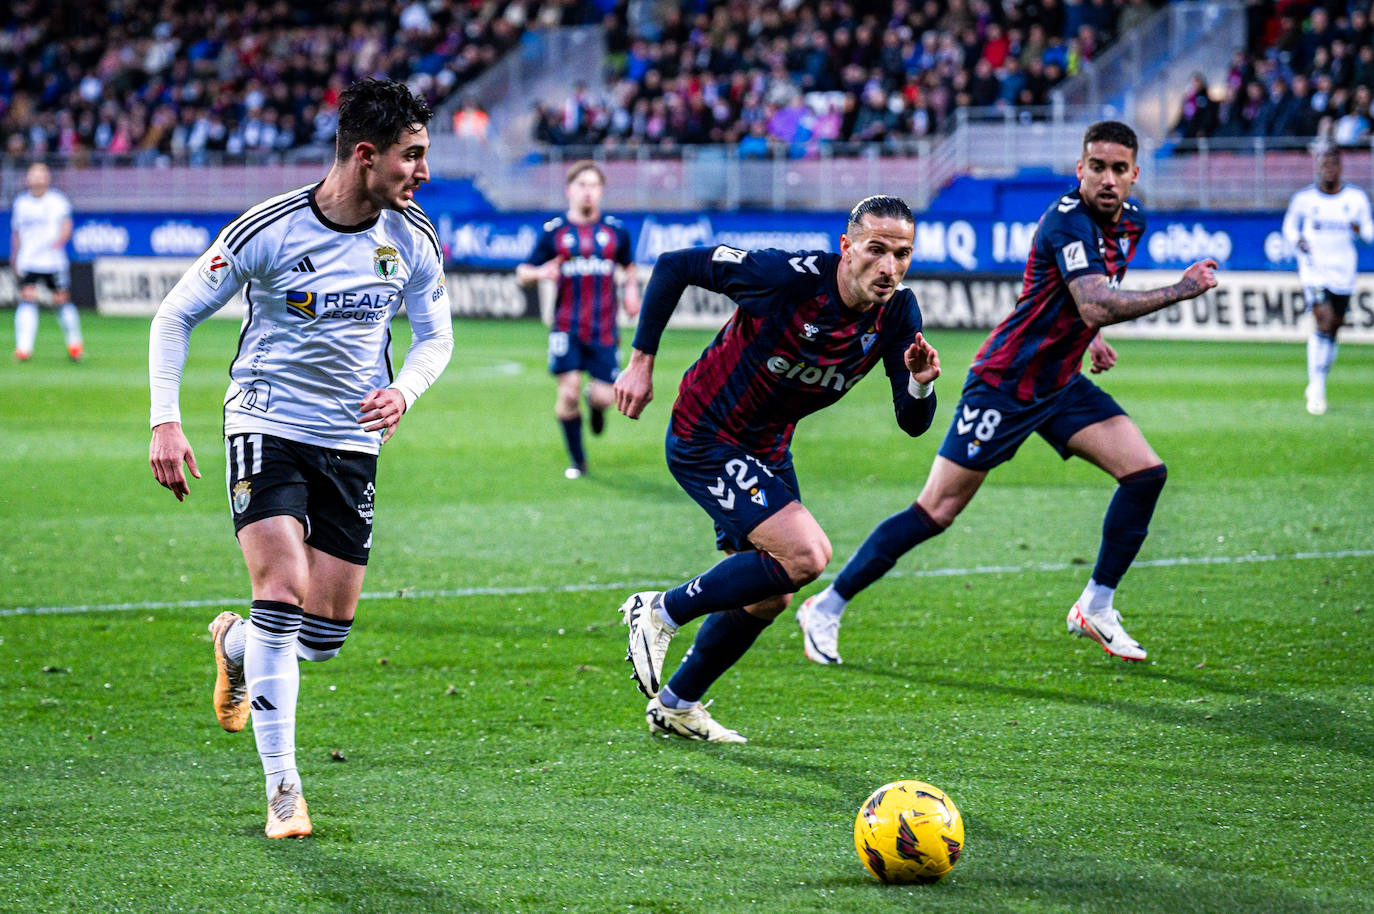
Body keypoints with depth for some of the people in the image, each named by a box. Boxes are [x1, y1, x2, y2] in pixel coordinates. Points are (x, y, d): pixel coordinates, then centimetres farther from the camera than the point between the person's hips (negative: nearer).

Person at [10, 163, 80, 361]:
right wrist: (15, 260, 19)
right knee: (27, 299, -13)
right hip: (27, 262, 2)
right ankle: (23, 347, -17)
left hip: (54, 261, -2)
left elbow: (66, 226, -10)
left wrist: (59, 240, -30)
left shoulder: (58, 201, 0)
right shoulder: (21, 203, 9)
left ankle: (74, 343, 23)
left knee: (62, 300, 3)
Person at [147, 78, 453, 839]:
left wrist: (404, 389, -8)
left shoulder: (413, 240, -3)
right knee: (283, 595, -19)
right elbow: (175, 316, -5)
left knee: (325, 635, 1)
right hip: (267, 427, -4)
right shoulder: (267, 231, -15)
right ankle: (282, 790, -8)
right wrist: (164, 421, -14)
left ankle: (236, 643, 37)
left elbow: (435, 335, 13)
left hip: (352, 441, 4)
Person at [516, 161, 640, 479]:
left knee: (606, 396, -7)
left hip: (604, 329, 1)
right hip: (567, 328, -1)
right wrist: (539, 273, -16)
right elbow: (522, 273, 7)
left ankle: (595, 403, 33)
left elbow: (629, 267, 24)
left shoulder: (616, 231, 7)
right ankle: (576, 460, 6)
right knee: (568, 390, -12)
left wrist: (632, 289, 3)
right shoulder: (553, 231, 2)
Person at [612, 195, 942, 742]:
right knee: (805, 556, -22)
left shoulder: (898, 315, -11)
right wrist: (641, 361, -16)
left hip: (768, 450, 8)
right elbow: (674, 266, -18)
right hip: (704, 439, -8)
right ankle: (661, 612, -3)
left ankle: (675, 705, 36)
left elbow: (913, 424, -10)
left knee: (768, 596, 16)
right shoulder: (789, 276, -28)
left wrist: (920, 383, -32)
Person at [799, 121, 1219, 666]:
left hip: (1060, 383, 8)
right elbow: (1096, 305, -37)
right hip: (1006, 382, -8)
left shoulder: (1129, 222, 5)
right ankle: (826, 608, 6)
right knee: (936, 512, -7)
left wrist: (1089, 336, 12)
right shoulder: (1068, 219, -23)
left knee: (1145, 472, -5)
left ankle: (1095, 609, 8)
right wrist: (1181, 291, -33)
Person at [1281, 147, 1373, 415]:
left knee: (1333, 331, 8)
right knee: (1323, 322, -19)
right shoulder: (1304, 198, -2)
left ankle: (1317, 384, 27)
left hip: (1343, 272, 3)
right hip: (1314, 269, -3)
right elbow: (1290, 225, 11)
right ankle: (1317, 389, -15)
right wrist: (1298, 241, -10)